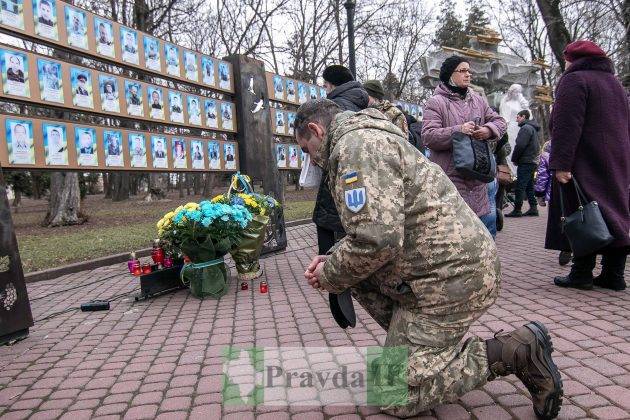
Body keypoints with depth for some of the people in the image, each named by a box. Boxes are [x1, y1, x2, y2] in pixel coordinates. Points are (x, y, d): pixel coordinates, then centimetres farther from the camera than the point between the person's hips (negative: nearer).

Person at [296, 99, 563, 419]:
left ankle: (513, 351, -2)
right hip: (453, 262, 10)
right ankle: (412, 342, 16)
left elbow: (375, 240, -27)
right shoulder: (366, 140, 19)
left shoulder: (357, 144, -16)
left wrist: (330, 275, -8)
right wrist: (332, 262, 12)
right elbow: (372, 230, 25)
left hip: (451, 276, -10)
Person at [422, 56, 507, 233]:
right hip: (449, 176, -6)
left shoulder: (477, 99, 18)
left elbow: (499, 121, 19)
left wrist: (489, 130, -5)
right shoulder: (436, 102, -3)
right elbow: (428, 136, -13)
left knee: (486, 218, 11)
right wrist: (458, 130, -23)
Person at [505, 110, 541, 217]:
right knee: (529, 186, 13)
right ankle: (533, 208, 14)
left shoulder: (526, 128, -11)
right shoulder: (533, 128, 21)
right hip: (533, 161, 10)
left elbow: (520, 145, -20)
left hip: (525, 162, -10)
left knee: (520, 187, -9)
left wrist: (514, 159, -7)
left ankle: (517, 210, -8)